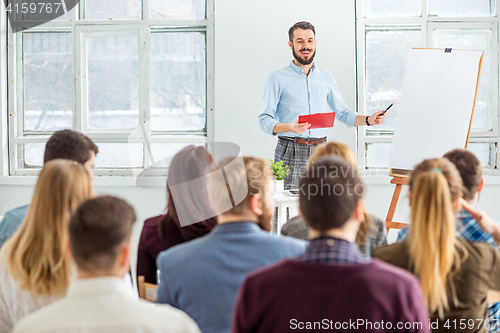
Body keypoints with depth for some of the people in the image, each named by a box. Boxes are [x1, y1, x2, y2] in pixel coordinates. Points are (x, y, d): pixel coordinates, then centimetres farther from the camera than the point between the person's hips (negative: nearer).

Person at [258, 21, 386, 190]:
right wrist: (290, 127, -21)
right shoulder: (277, 79, 2)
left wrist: (368, 120, 3)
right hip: (291, 153, -3)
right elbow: (265, 120, -3)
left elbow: (342, 112, 20)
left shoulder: (326, 77, 16)